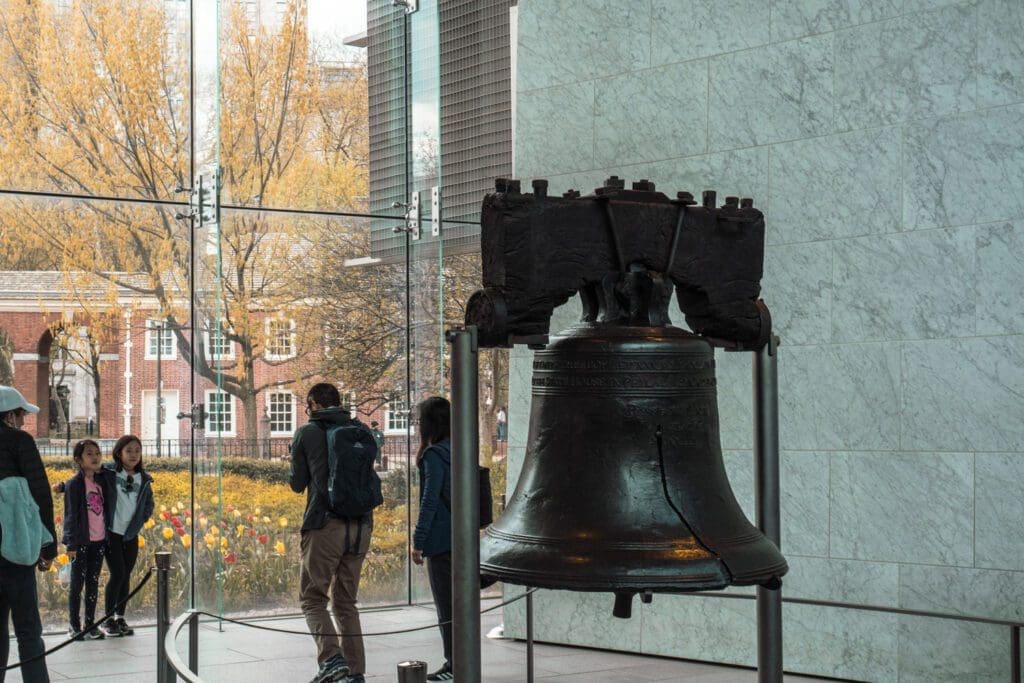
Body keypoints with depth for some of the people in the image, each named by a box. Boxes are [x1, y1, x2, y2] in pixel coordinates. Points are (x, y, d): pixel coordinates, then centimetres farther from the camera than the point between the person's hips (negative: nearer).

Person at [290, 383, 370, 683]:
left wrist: (294, 472, 26)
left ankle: (331, 658, -16)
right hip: (361, 525, 5)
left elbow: (297, 484, 8)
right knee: (346, 602, 14)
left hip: (325, 526, -5)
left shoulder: (307, 433, 1)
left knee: (312, 598, 4)